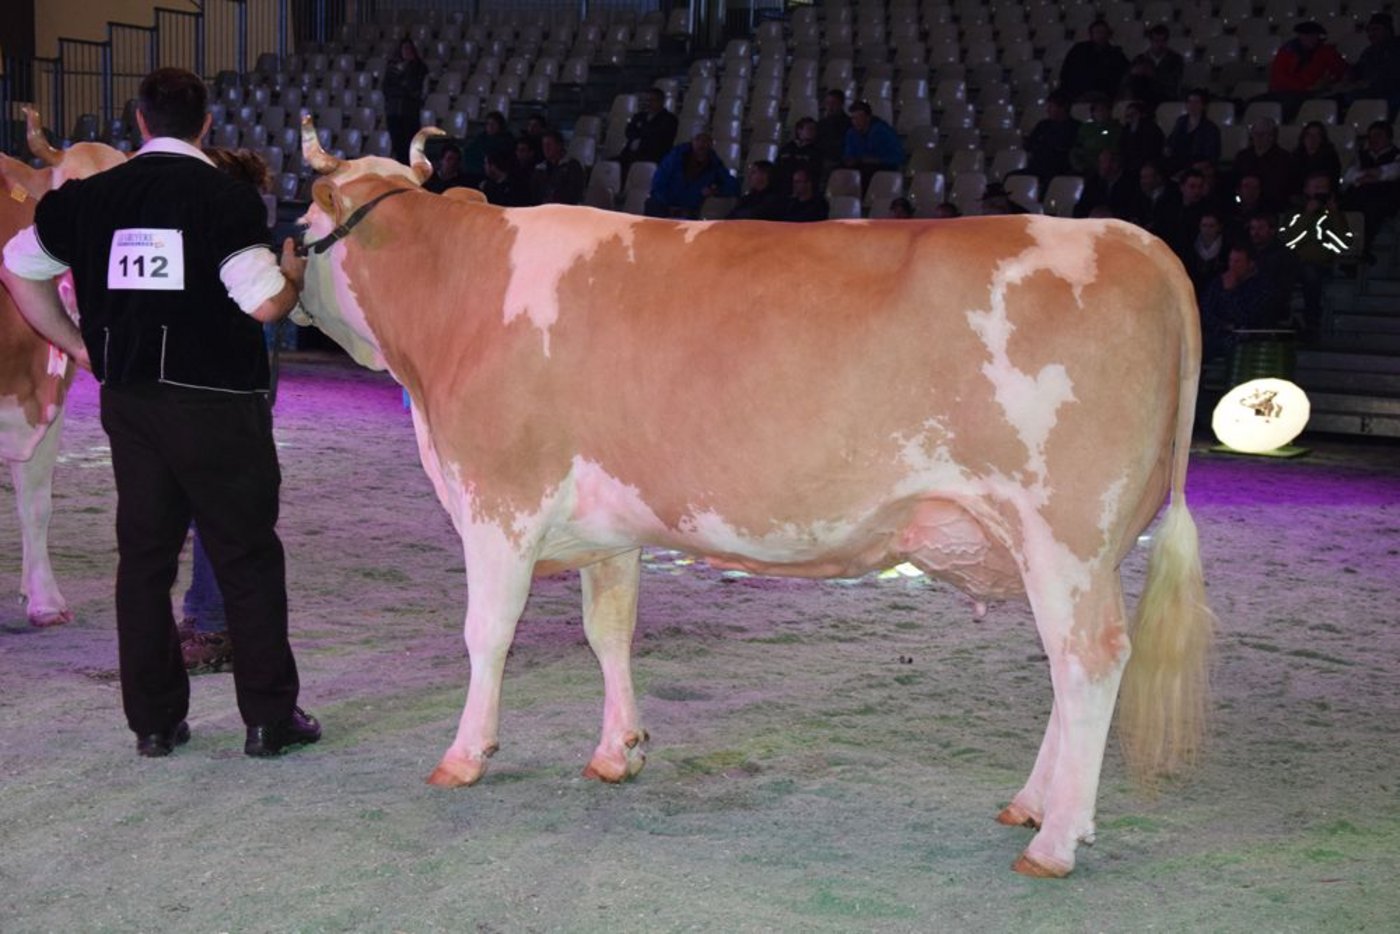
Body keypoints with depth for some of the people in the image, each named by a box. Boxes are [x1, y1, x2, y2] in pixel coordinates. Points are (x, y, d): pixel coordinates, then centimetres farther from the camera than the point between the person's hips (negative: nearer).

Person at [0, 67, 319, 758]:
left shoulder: (92, 196, 5)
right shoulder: (227, 197, -10)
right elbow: (266, 304, -17)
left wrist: (78, 345, 17)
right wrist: (294, 275, 4)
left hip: (128, 401, 4)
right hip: (218, 403, -4)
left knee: (143, 556, 12)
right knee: (247, 559, 6)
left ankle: (154, 721, 16)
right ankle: (269, 719, 9)